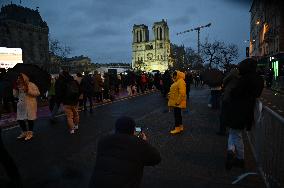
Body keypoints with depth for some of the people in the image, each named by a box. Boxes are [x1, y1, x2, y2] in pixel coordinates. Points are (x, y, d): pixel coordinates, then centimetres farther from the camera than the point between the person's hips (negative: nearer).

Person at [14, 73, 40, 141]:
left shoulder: (31, 85, -6)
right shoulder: (19, 86, 12)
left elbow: (38, 93, -13)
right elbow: (16, 95, 17)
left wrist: (28, 90, -20)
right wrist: (16, 89, 2)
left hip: (30, 104, -6)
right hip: (21, 105, 7)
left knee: (30, 118, 1)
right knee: (20, 119, 8)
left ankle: (30, 133, 15)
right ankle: (24, 132, 25)